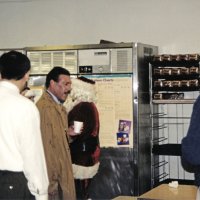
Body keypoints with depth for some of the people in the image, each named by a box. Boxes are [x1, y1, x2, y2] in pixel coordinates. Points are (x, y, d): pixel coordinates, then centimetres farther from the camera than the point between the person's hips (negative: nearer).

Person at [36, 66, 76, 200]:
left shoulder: (58, 107, 11)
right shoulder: (44, 108, -20)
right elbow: (45, 146, -22)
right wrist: (51, 181, -21)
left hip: (60, 172, 10)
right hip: (52, 177, -10)